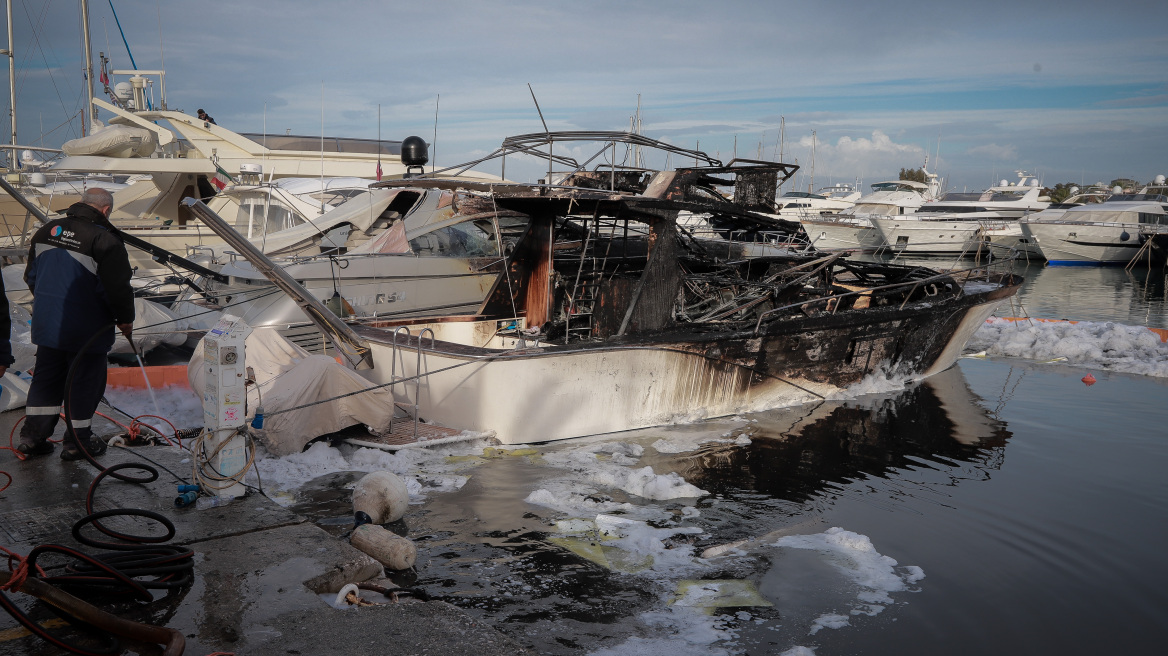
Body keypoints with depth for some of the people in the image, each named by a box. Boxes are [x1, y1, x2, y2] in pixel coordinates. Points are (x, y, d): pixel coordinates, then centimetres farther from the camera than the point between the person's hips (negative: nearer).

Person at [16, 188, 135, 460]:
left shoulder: (47, 231, 6)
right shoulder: (105, 240, -17)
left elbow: (31, 276, 16)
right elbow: (118, 288, -17)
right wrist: (126, 319, -2)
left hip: (46, 324, 7)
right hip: (87, 331, -7)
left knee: (45, 378, 18)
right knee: (86, 382, 7)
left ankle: (32, 436, 23)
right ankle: (78, 442, 15)